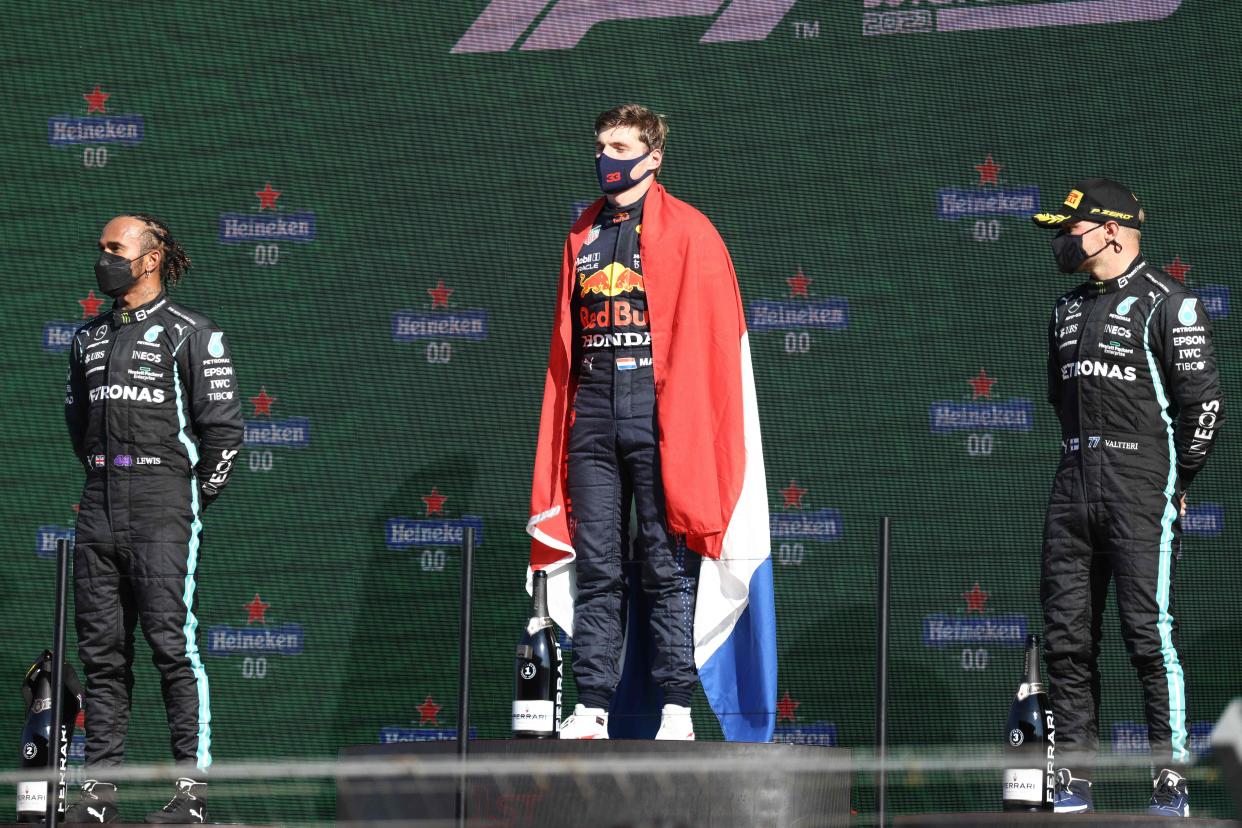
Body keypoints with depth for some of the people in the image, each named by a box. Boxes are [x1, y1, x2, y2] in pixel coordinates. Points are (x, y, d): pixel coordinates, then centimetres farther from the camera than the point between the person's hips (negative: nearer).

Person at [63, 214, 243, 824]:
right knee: (100, 651, 4)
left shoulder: (191, 334, -3)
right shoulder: (89, 338, 16)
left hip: (163, 506, -6)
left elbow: (223, 425, -4)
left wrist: (197, 497, -2)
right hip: (99, 512, 6)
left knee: (173, 645, -11)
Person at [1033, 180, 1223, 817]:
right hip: (1074, 491, 7)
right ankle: (1075, 779, 10)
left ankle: (1171, 782, -6)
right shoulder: (1068, 309, 17)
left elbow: (1203, 402, -8)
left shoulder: (1167, 304, -6)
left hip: (1141, 493, -7)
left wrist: (1175, 483, -4)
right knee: (1067, 636, 5)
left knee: (1149, 633, -9)